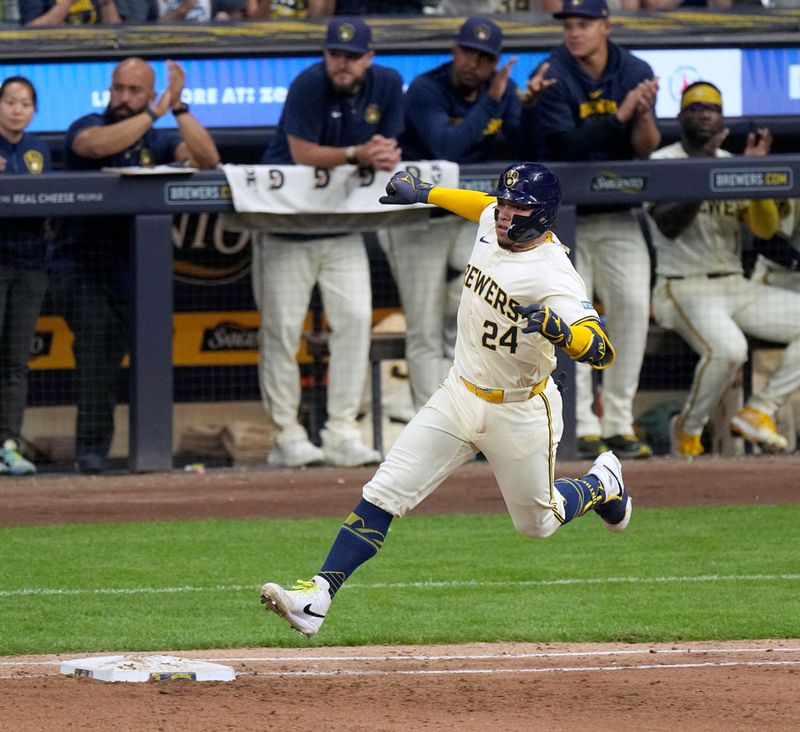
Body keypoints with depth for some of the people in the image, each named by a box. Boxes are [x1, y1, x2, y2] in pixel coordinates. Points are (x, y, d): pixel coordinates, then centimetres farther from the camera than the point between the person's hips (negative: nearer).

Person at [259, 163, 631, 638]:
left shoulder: (553, 275, -27)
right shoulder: (492, 225, -7)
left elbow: (602, 352, -36)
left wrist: (559, 330, -54)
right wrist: (426, 193, 26)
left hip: (519, 414, -6)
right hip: (459, 397, 6)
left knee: (537, 523, 15)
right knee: (384, 494, -7)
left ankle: (602, 485, 46)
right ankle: (318, 596, -12)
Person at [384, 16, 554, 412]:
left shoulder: (502, 88, -1)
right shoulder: (425, 91, -18)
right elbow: (447, 147, -33)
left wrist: (528, 105, -21)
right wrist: (491, 101, -33)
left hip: (469, 216, 5)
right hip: (418, 220, -5)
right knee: (424, 336, -4)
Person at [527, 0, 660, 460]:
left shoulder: (636, 73, -1)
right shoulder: (554, 77, -11)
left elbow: (645, 149, -6)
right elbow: (565, 145, -22)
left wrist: (645, 115, -26)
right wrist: (621, 115, -26)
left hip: (618, 215, 3)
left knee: (634, 306, -5)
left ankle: (619, 422, 2)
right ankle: (583, 427, -2)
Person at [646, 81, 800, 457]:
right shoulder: (662, 163, -2)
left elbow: (765, 227, 1)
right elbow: (669, 226, -19)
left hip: (737, 287, 7)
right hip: (683, 290, -7)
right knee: (727, 347, -35)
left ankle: (758, 411, -5)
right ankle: (688, 432, -11)